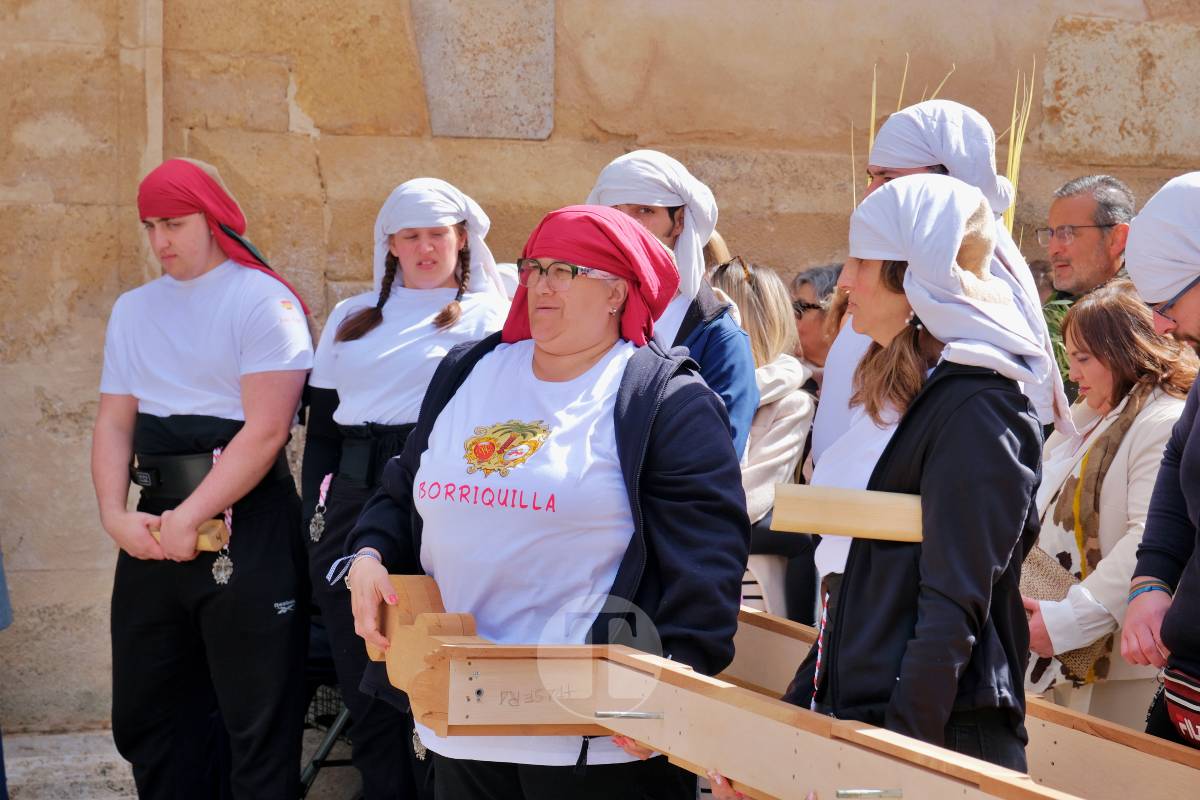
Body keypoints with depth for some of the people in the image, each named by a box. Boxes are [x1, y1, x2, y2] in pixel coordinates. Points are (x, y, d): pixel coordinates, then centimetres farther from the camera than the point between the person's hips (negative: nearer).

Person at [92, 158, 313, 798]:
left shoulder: (261, 301, -7)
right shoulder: (133, 309, 14)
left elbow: (265, 430, -15)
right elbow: (114, 420, 10)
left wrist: (190, 520, -15)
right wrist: (114, 514, -6)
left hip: (246, 524, -7)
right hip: (155, 528, 7)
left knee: (259, 721, -2)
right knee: (145, 717, 14)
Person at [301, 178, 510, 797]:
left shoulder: (489, 314, 5)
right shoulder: (352, 317, 18)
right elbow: (321, 428, 18)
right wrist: (314, 515, 10)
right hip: (351, 504, 4)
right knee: (364, 680, 7)